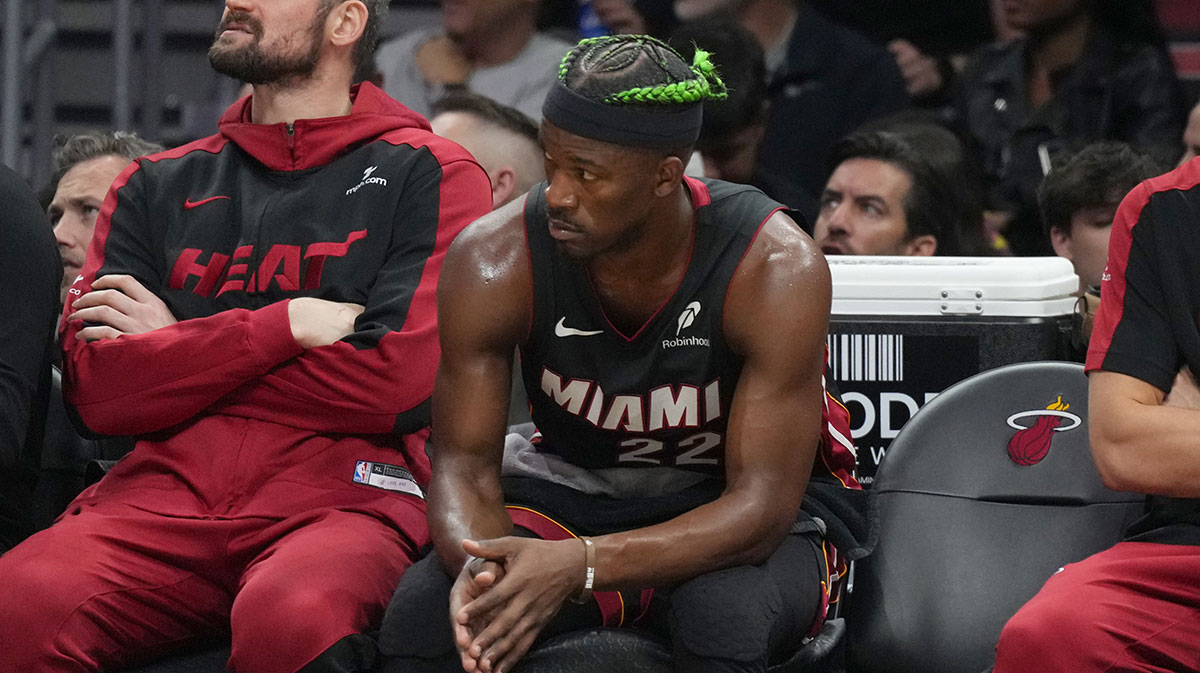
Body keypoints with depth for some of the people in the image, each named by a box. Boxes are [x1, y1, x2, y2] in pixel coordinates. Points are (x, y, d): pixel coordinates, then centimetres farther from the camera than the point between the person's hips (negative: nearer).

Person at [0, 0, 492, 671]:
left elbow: (400, 383, -5)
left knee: (293, 617, -39)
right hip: (164, 489, 3)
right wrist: (286, 325, -3)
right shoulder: (157, 186, 21)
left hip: (341, 493, -2)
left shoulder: (429, 176, 10)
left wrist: (176, 354, 4)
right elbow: (98, 389, 7)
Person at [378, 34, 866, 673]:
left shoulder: (775, 268, -26)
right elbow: (464, 463, -12)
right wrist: (479, 568, -38)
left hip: (728, 512, -2)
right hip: (571, 489, 3)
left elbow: (760, 506, -28)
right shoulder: (494, 260, -18)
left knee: (725, 618, -38)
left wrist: (579, 565, -43)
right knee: (419, 616, -27)